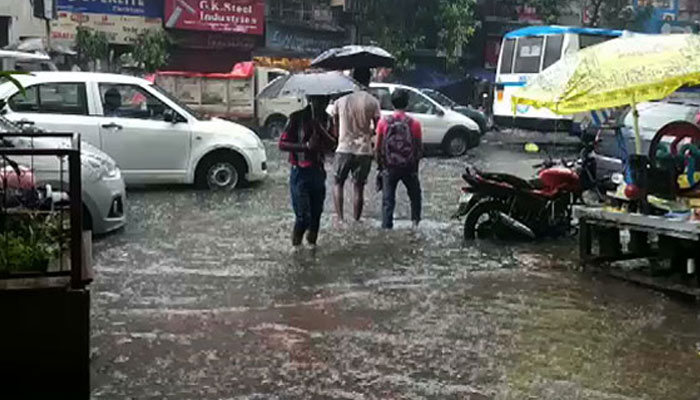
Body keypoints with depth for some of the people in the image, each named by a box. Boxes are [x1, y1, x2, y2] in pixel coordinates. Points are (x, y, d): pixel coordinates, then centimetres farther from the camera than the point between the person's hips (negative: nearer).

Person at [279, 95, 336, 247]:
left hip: (318, 171, 5)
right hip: (300, 173, -5)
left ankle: (312, 243, 26)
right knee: (303, 216, -8)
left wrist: (320, 129, -15)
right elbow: (283, 144, -10)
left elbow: (332, 145, 1)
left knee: (316, 213, 10)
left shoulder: (326, 119, 8)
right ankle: (296, 243, 13)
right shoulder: (297, 117, -9)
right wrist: (306, 146, -23)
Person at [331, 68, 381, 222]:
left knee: (338, 183, 15)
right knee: (359, 187, 8)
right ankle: (356, 221, 11)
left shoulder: (341, 100, -1)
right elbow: (378, 127, -2)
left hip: (344, 148, 1)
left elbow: (335, 124, 6)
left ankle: (340, 218, 5)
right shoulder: (372, 102, -7)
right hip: (364, 150, -1)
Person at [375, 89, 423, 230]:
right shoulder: (414, 124, -7)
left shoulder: (383, 123, -6)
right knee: (415, 195, 22)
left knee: (388, 199, 5)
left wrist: (380, 165, 12)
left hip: (389, 167, 0)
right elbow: (419, 148, 0)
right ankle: (415, 220, 20)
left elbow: (378, 148, -1)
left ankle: (387, 226, 0)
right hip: (409, 167, 0)